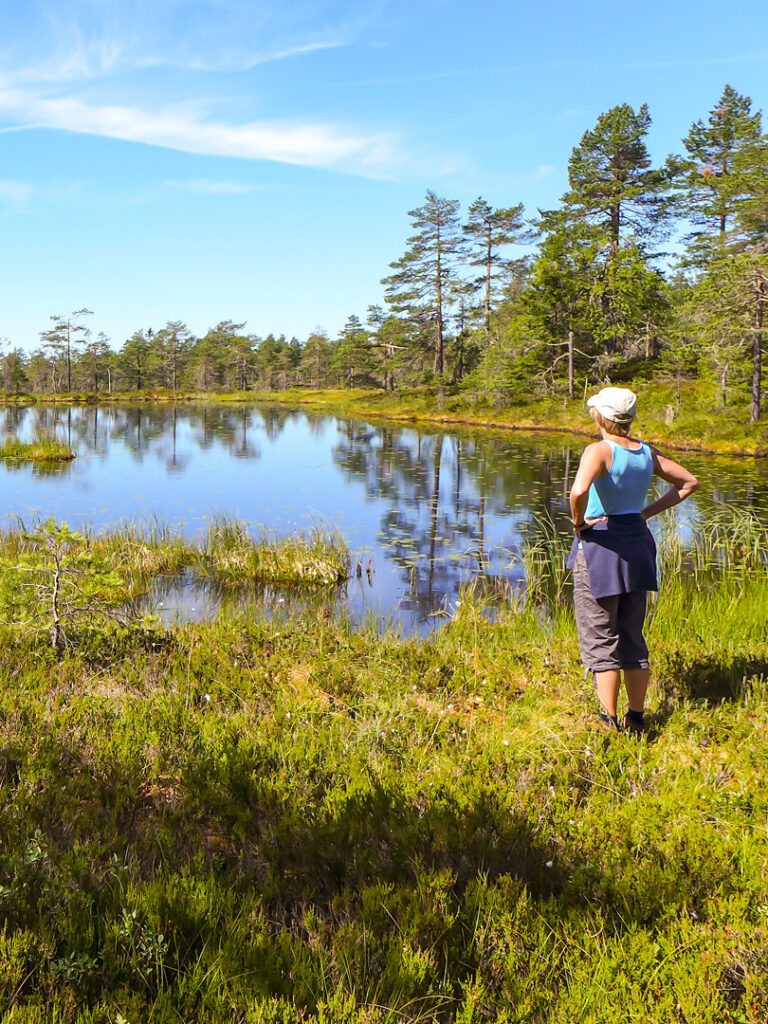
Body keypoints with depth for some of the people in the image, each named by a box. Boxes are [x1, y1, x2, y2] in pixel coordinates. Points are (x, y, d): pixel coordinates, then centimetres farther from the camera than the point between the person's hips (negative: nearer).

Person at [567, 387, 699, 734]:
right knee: (633, 638, 16)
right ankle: (636, 718, 23)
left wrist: (578, 522, -15)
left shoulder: (598, 451, -15)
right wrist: (647, 511, 11)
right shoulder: (647, 452, 6)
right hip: (638, 542, 7)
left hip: (600, 545, -7)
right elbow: (689, 483, 15)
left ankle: (609, 722, 9)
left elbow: (578, 491, -34)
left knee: (600, 641, 4)